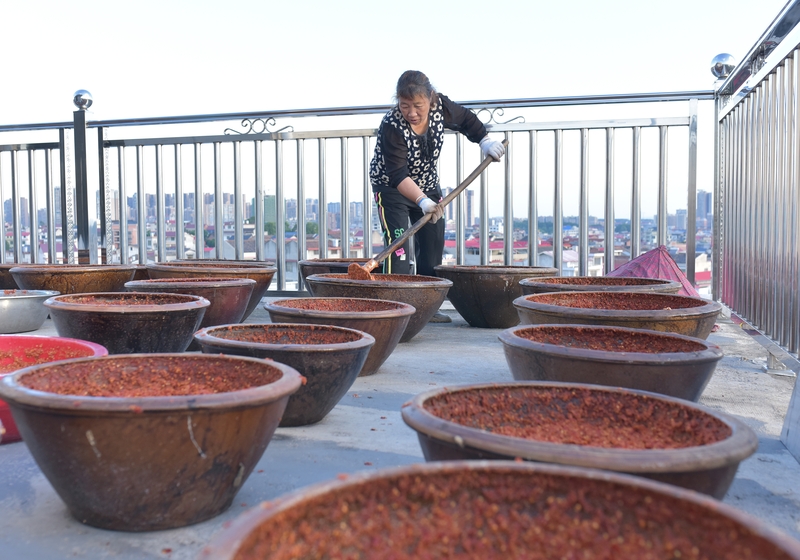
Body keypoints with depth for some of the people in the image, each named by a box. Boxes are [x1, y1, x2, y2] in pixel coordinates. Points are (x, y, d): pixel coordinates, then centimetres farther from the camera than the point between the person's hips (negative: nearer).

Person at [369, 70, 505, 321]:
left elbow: (466, 119, 5)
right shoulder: (391, 126, -32)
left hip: (428, 185, 6)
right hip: (391, 189, -6)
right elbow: (398, 174, -38)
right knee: (398, 245, -18)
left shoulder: (440, 105, -17)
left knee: (433, 246, 7)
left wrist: (485, 141, -8)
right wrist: (422, 201, -50)